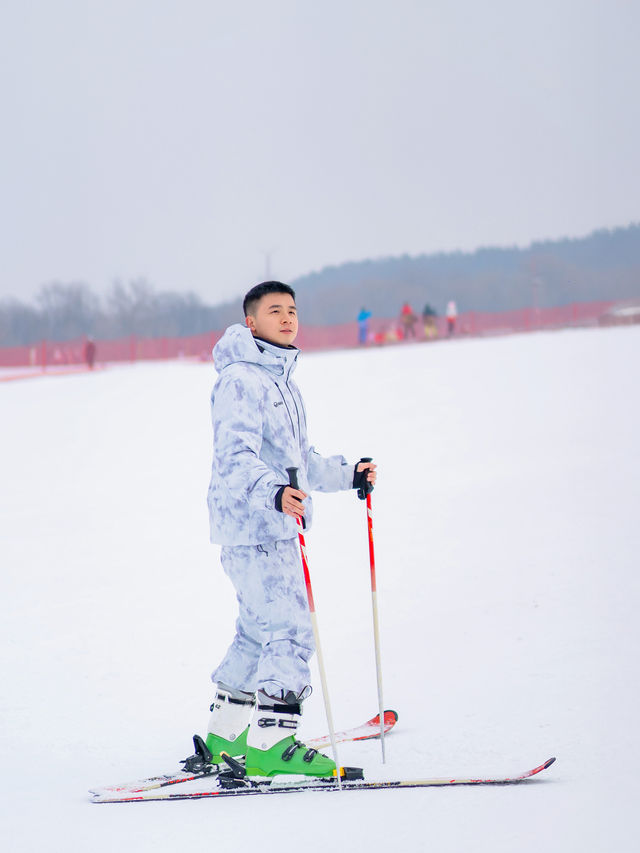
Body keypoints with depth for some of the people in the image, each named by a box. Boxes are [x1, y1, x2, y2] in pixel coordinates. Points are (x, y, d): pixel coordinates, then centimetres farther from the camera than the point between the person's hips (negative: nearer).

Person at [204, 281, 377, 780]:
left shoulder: (282, 381, 20)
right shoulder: (240, 381, -12)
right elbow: (236, 457, -24)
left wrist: (347, 476, 30)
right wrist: (274, 494, -39)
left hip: (277, 526, 10)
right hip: (252, 527, -10)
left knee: (259, 631, 14)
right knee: (292, 630, -15)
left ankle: (226, 734, 23)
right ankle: (271, 741, -16)